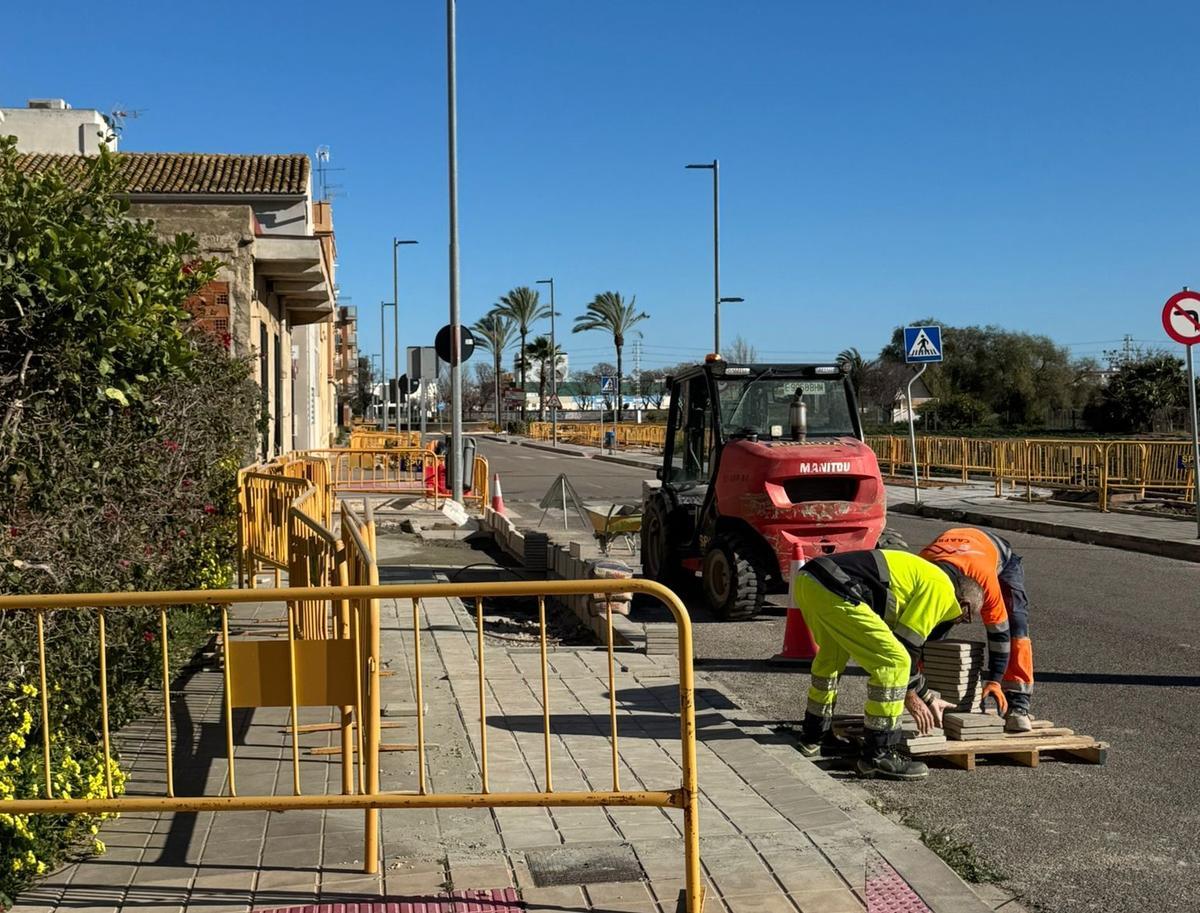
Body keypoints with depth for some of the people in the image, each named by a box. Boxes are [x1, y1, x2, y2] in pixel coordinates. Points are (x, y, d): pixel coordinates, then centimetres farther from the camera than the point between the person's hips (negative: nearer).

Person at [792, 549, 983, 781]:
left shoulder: (924, 577, 32)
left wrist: (927, 696, 41)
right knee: (894, 663, -5)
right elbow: (907, 644, 1)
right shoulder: (942, 589, 4)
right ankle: (878, 755, 0)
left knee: (832, 654, 33)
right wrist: (910, 695, 14)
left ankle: (814, 735, 45)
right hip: (834, 590, -10)